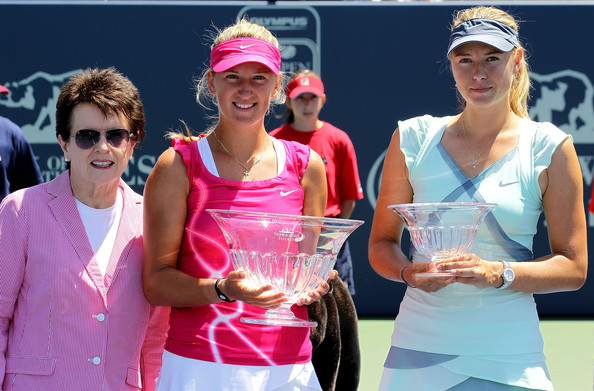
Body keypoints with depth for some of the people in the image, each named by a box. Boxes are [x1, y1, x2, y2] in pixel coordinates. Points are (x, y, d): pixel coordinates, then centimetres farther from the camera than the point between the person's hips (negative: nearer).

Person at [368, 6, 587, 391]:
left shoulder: (551, 149, -1)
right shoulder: (413, 138, 4)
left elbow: (573, 267, -1)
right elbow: (381, 243, 9)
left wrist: (499, 273, -17)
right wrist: (408, 271, -13)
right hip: (419, 345, 1)